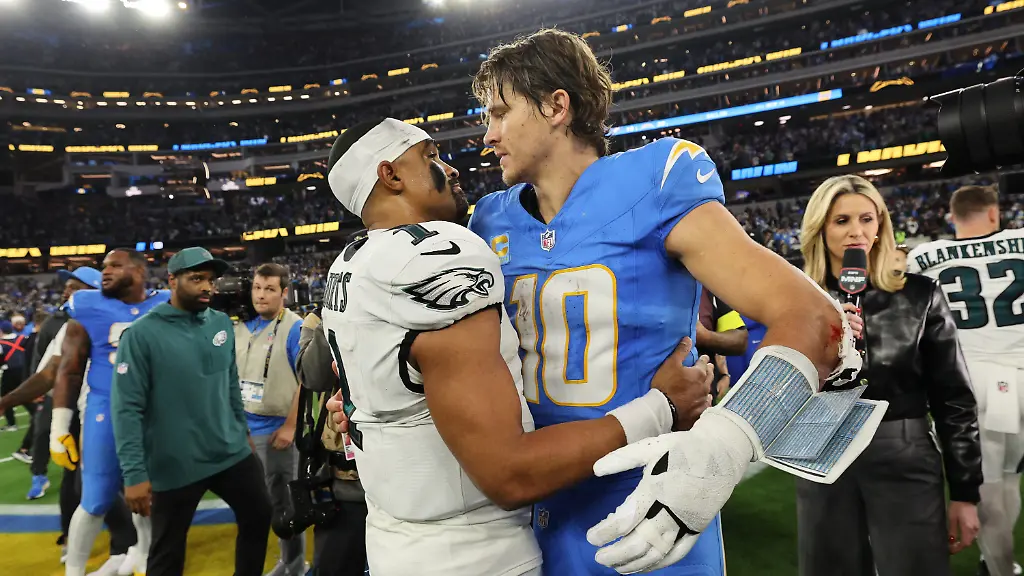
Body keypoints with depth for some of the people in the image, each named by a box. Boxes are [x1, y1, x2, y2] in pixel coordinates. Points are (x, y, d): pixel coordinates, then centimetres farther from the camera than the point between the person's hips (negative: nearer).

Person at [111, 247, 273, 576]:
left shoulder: (221, 323, 2)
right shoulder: (142, 335, -15)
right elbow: (127, 408, -16)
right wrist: (134, 473, -19)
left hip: (232, 453, 5)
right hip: (174, 466, -5)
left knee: (259, 517, 18)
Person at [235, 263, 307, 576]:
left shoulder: (295, 329, -12)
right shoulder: (242, 327, 6)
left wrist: (290, 426, -16)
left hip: (275, 429, -6)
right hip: (242, 426, 6)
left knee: (281, 501, 6)